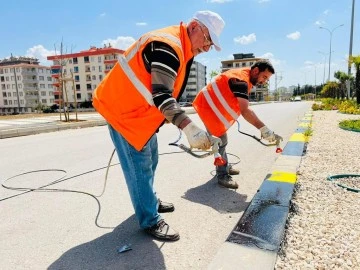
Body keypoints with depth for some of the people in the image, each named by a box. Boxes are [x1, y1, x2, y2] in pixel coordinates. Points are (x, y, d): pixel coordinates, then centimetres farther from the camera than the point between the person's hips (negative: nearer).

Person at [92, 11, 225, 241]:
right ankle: (150, 221, 9)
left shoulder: (181, 49, 9)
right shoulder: (167, 45, -24)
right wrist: (189, 127, -44)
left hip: (141, 111, 10)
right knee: (139, 166, -5)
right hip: (122, 110, -10)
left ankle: (149, 201, 37)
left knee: (150, 161, 18)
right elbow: (161, 96, -35)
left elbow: (168, 92, 16)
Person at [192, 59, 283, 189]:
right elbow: (245, 111, -38)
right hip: (208, 106, -11)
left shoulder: (244, 76, 6)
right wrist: (264, 129, -41)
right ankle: (222, 176, 0)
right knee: (221, 141, -9)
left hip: (213, 105, 11)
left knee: (221, 140, 18)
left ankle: (225, 167, 32)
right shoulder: (241, 80, -26)